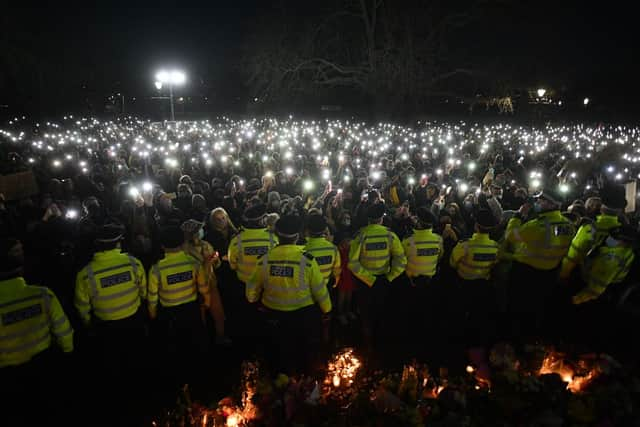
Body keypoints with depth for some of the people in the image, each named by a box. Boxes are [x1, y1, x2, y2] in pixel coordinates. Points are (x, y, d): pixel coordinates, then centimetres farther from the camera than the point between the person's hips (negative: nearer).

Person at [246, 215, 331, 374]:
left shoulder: (265, 259, -16)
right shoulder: (307, 259, -23)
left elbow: (253, 286, -1)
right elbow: (319, 288, -13)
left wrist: (252, 299, 22)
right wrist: (327, 308, 5)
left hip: (274, 314, 2)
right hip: (304, 314, -1)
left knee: (280, 351, 26)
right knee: (305, 350, 26)